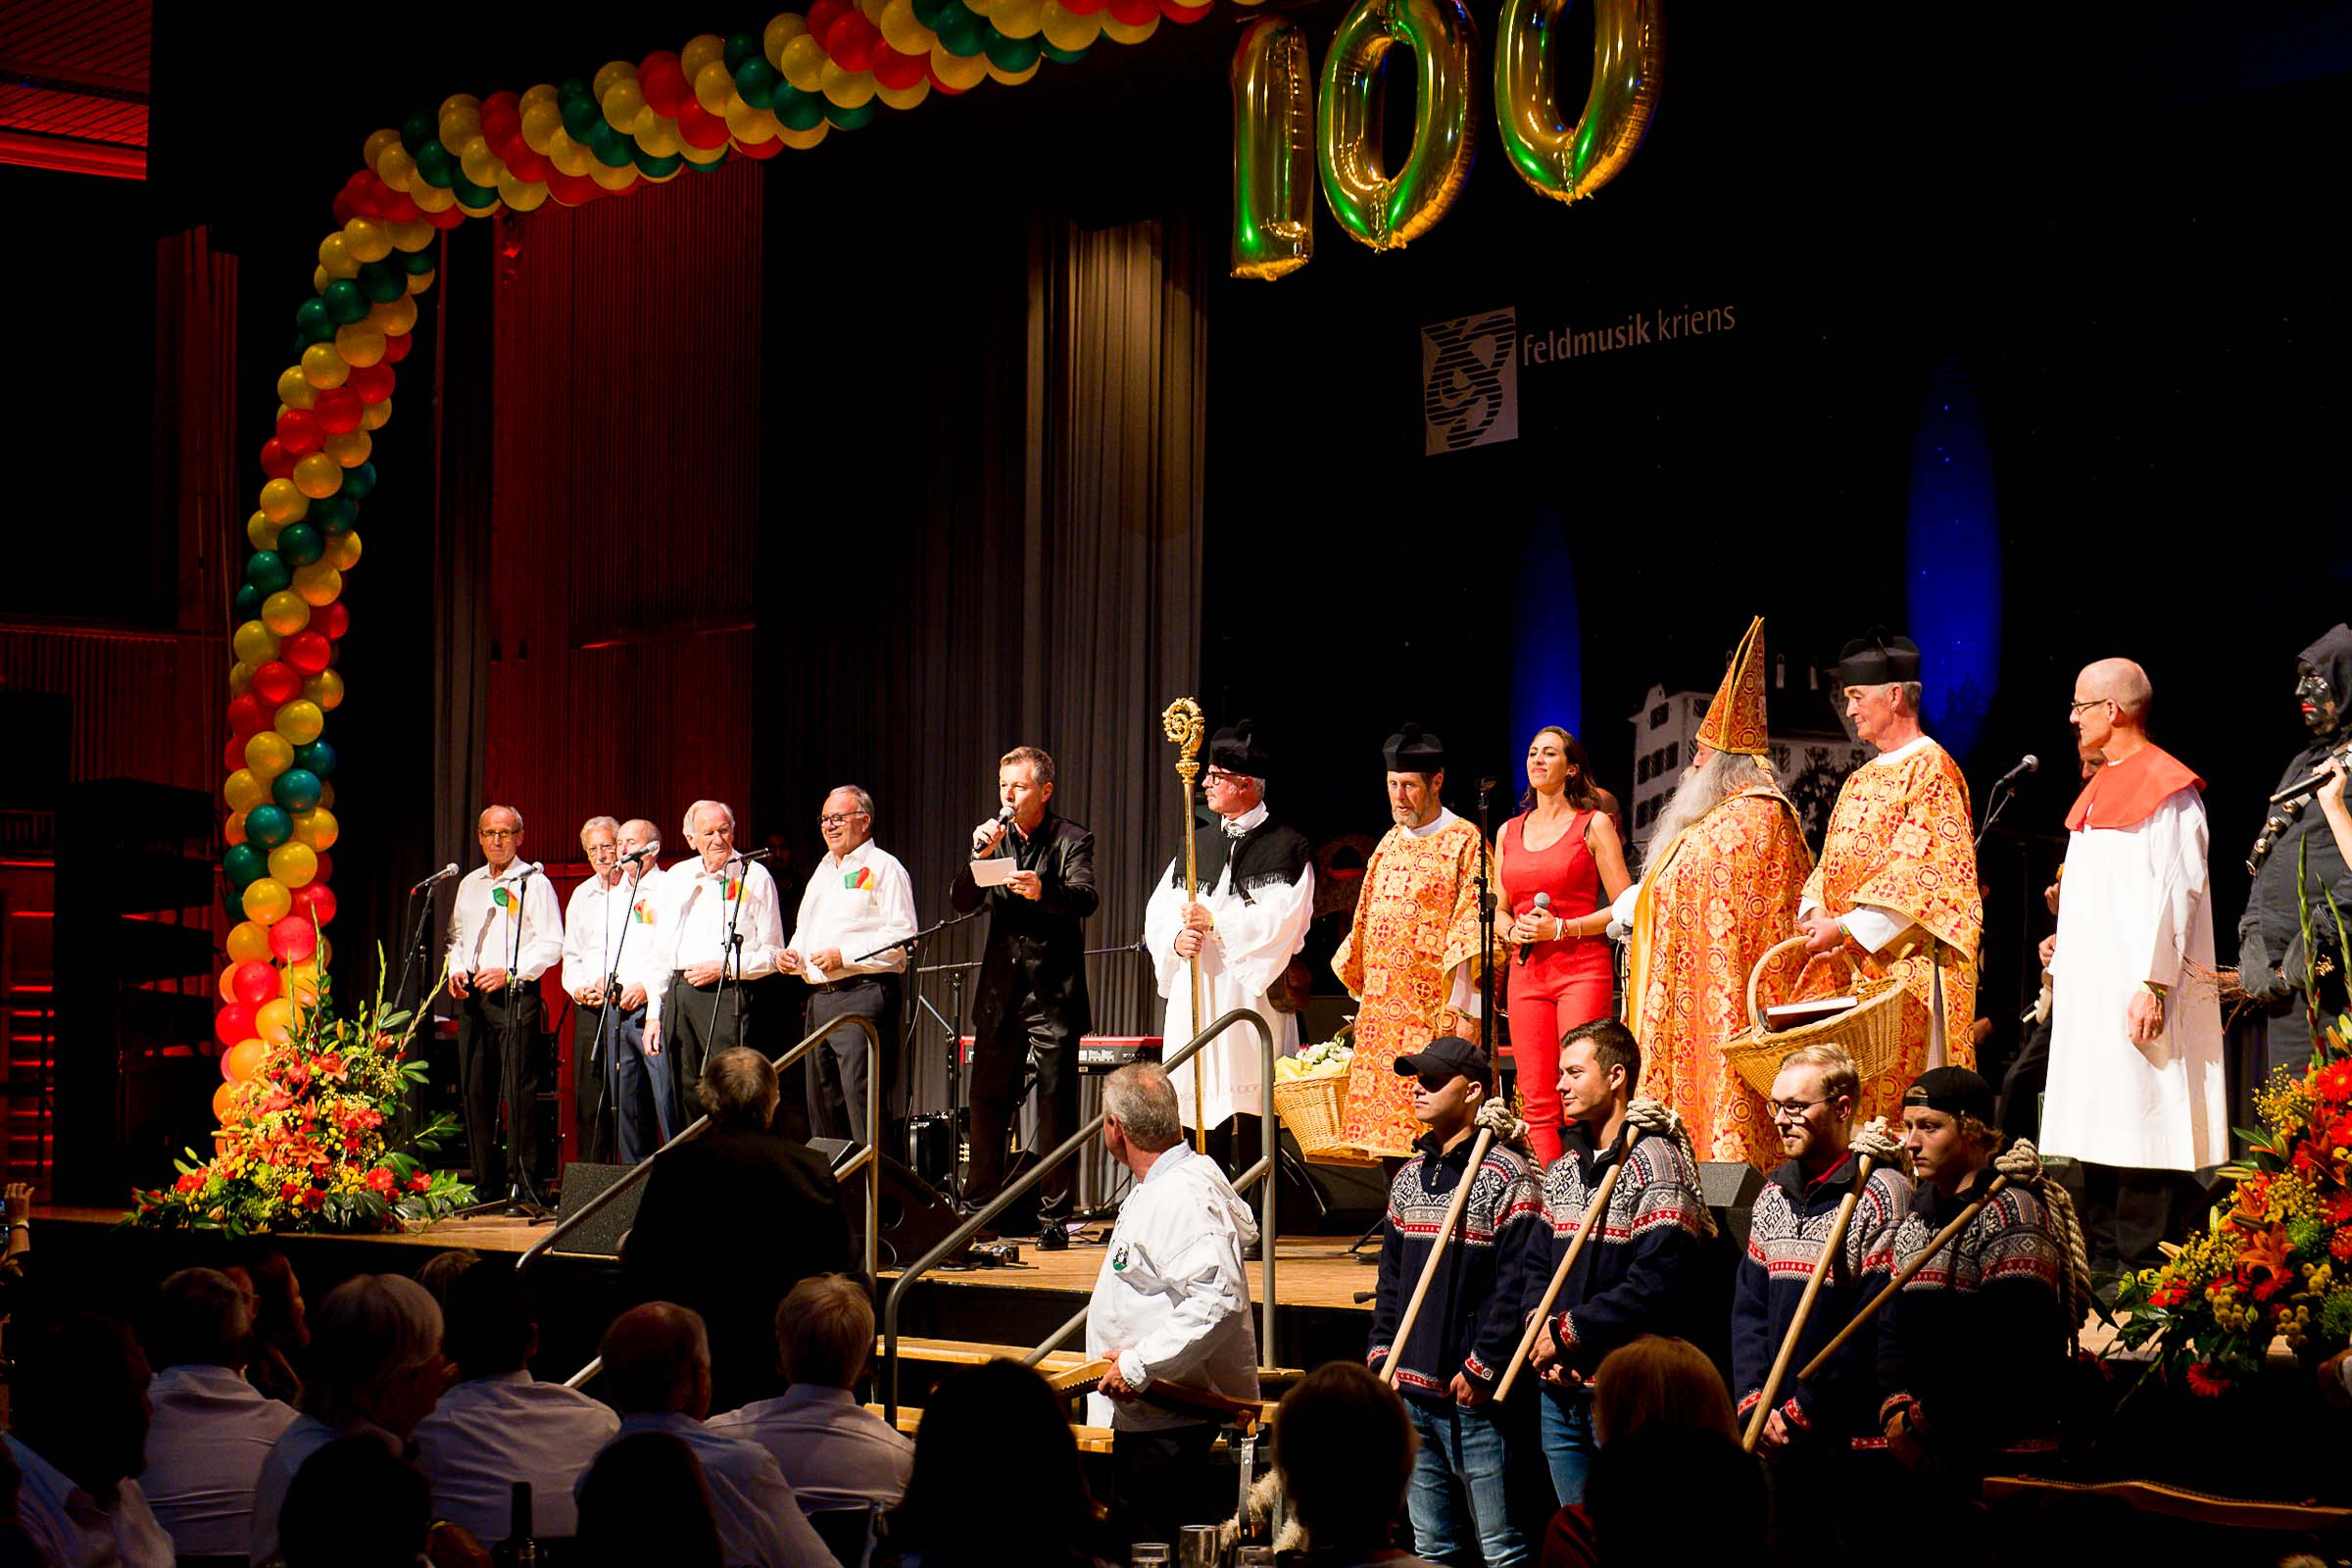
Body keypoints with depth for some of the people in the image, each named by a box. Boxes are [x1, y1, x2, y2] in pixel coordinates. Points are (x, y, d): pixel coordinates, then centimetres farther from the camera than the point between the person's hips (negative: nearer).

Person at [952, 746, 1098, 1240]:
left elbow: (1085, 899, -19)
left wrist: (1044, 890, -39)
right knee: (986, 1102, 7)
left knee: (1056, 1107, -3)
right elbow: (962, 902, 4)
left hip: (1052, 995, -4)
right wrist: (980, 856, -12)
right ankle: (979, 1209, 17)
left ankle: (1053, 1217, 2)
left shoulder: (1072, 841, -3)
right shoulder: (996, 837, 10)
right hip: (1001, 991, 4)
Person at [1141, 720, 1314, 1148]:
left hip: (1252, 997, -5)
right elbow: (1158, 912, 14)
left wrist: (1215, 923, -10)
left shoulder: (1288, 848, 0)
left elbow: (1281, 921, -11)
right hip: (1193, 1000, 5)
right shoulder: (1195, 847, 18)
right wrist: (1177, 938, -7)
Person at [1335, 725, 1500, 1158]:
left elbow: (1474, 931, -11)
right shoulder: (1390, 843, 17)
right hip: (1383, 1009, 7)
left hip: (1436, 1010, -7)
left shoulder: (1464, 843, -5)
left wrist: (1465, 1010, -17)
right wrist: (1363, 998, 18)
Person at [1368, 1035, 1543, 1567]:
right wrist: (1382, 1356, 10)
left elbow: (1518, 1283, -14)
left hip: (1475, 1394, -7)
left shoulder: (1507, 1176, -8)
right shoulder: (1409, 1178, 15)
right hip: (1411, 1392, 7)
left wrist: (1481, 1368, -16)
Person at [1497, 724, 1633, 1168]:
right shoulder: (1509, 832, 17)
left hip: (1583, 969, -4)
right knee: (1537, 1101, -2)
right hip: (1526, 974, 5)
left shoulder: (1593, 824, 3)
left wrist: (1562, 929, -12)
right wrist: (1511, 930, 2)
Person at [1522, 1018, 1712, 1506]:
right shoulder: (1562, 1170, 15)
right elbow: (1535, 1265, 16)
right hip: (1560, 1391, 8)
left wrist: (1569, 1333, -15)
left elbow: (1657, 1284, -19)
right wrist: (1541, 1330, -4)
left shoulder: (1656, 1164, -11)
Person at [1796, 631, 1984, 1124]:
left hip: (1906, 962, -8)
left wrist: (1845, 928, -17)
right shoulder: (1860, 781, 22)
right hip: (1846, 964, 8)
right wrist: (1815, 913, 1)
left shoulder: (1930, 768, -6)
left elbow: (1919, 869, -15)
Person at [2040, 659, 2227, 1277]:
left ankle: (2140, 1267, -8)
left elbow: (2177, 891, -16)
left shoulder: (2166, 788, -10)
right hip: (2090, 987, 9)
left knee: (2137, 1131, -10)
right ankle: (2101, 1266, 14)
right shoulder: (2102, 789, 18)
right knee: (2098, 1134, 9)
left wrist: (2154, 983, -22)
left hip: (2134, 989, -9)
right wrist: (2065, 957, 16)